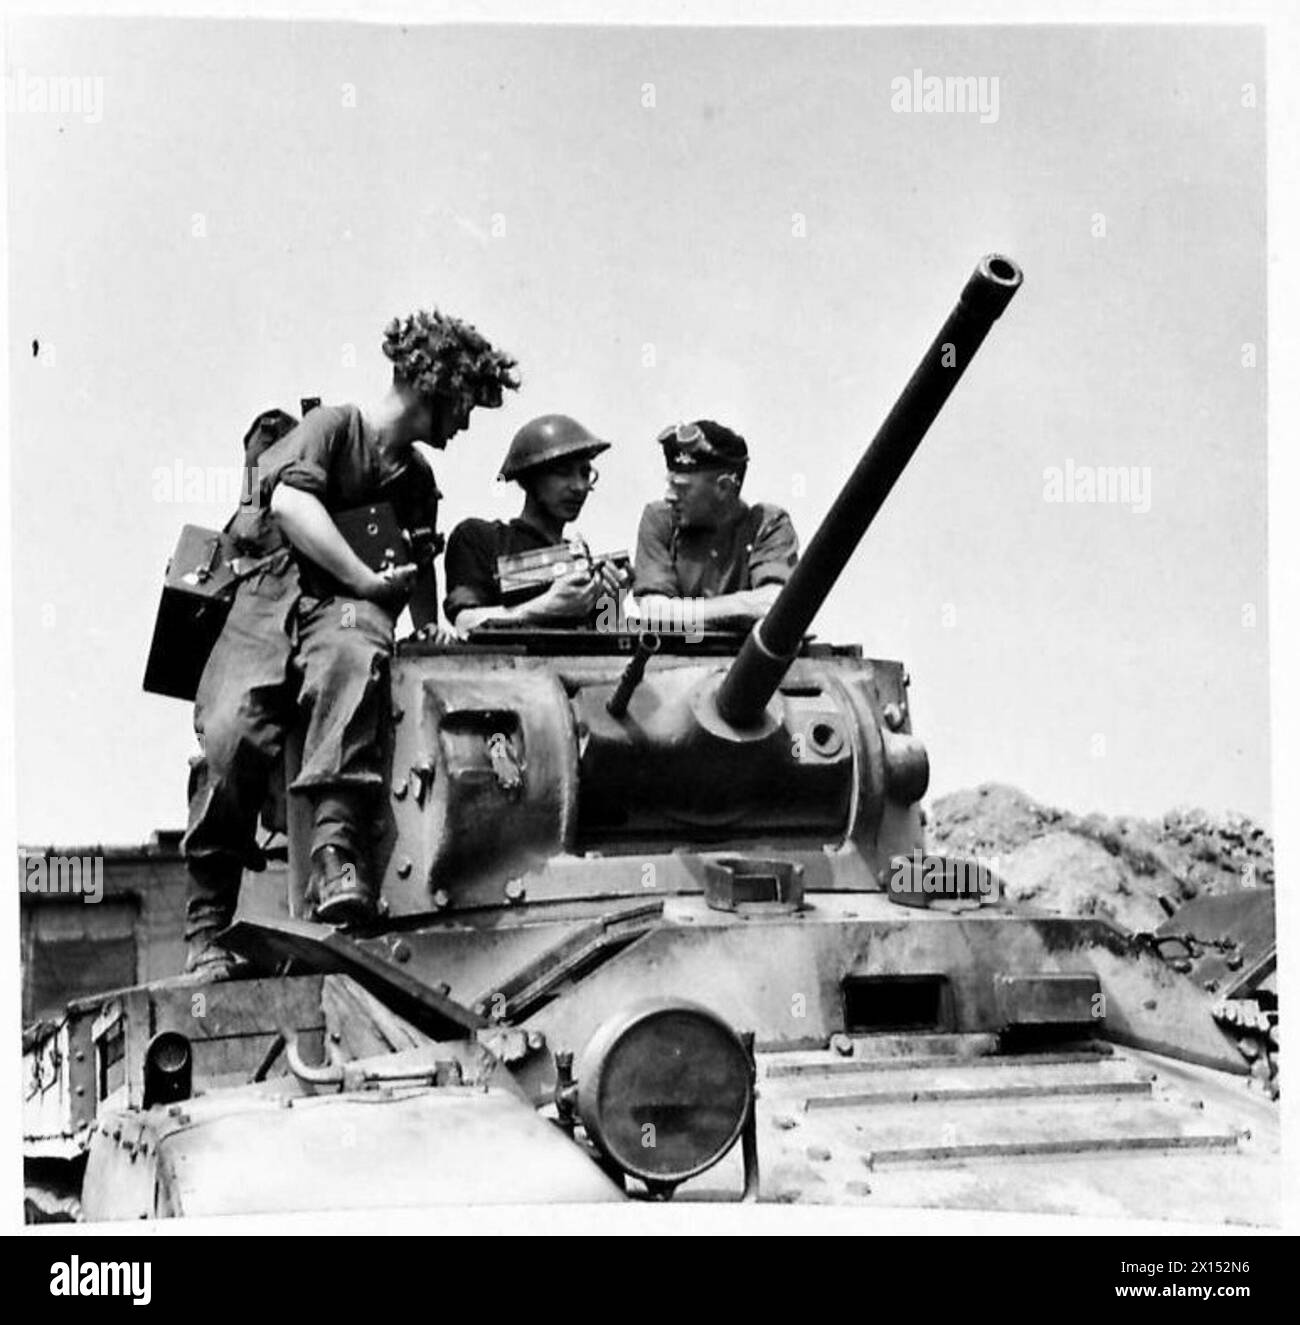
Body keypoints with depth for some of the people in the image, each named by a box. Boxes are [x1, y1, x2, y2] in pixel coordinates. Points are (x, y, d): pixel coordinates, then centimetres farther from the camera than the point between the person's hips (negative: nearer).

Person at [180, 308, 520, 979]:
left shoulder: (417, 479, 24)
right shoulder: (333, 425, 5)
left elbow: (419, 576, 34)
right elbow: (291, 502, -13)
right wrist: (366, 580, -15)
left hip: (348, 614, 3)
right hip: (271, 600, -3)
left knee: (352, 655, -36)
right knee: (230, 732, -26)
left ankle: (335, 848, -47)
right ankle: (207, 928, -18)